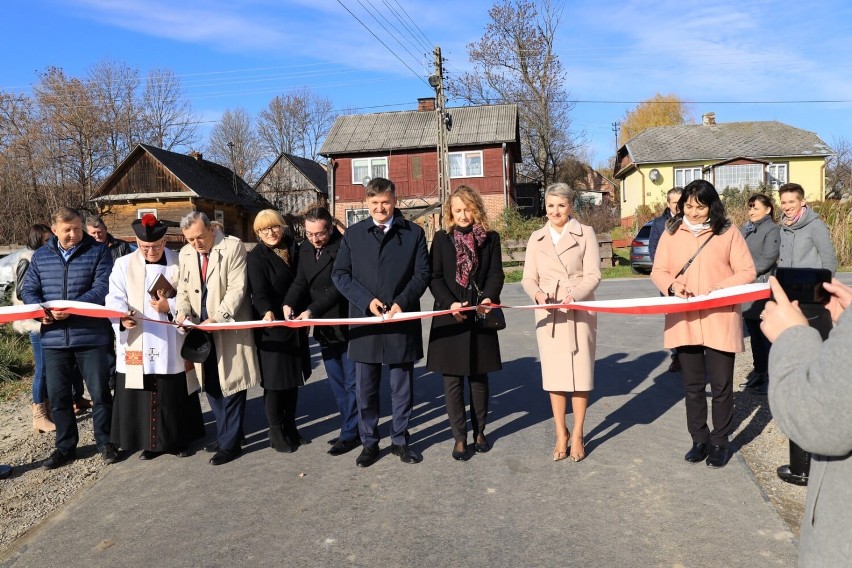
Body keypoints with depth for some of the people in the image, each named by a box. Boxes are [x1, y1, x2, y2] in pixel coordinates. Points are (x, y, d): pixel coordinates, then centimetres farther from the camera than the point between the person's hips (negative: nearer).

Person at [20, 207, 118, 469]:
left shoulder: (98, 251, -2)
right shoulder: (41, 255, 10)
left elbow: (102, 288, -12)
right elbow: (29, 290, 9)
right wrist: (41, 310, -12)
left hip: (91, 336, -3)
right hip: (53, 338, 4)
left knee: (100, 392, 5)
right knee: (58, 395, 11)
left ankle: (105, 442, 22)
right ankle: (65, 446, 27)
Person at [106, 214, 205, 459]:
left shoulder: (179, 263, 3)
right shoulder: (123, 265, 4)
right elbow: (115, 298, -4)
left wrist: (170, 305, -16)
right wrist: (122, 316, -24)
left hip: (171, 344, 0)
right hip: (137, 344, 0)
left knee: (174, 394, 6)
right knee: (141, 395, 4)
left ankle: (178, 439, 21)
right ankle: (149, 441, 19)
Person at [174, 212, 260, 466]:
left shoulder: (233, 247, -10)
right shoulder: (185, 254, 8)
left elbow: (237, 288, -16)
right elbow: (183, 289, 15)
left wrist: (216, 318, -24)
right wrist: (182, 311, -6)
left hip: (229, 329, -6)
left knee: (230, 385, 0)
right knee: (211, 386, 13)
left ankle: (230, 443, 10)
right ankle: (225, 434, 28)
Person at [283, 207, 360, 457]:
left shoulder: (344, 247, -17)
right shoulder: (305, 249, 6)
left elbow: (340, 286, -22)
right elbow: (300, 282, 6)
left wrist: (312, 311, -27)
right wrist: (289, 304, -14)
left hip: (347, 326, -7)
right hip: (324, 328, 8)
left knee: (351, 382, 3)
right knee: (337, 383, 16)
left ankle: (350, 433, 14)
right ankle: (350, 428, 28)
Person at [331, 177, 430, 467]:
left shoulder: (414, 233, 4)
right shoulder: (353, 234, 6)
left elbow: (422, 273, 0)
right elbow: (339, 274, 3)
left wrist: (401, 303, -14)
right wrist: (366, 300, -11)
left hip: (402, 321, -1)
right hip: (364, 322, 1)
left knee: (402, 388, 10)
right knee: (365, 389, 9)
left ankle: (400, 440, 26)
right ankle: (369, 443, 25)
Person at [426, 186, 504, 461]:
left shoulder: (490, 238, 7)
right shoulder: (442, 238, 4)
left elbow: (496, 273, 0)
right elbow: (434, 277, -1)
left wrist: (488, 298, -20)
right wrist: (450, 304, -17)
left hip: (480, 317, 1)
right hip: (449, 318, -1)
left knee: (479, 377, 11)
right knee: (453, 379, 1)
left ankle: (479, 431, 25)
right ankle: (459, 437, 11)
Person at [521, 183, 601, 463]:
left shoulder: (585, 234, 1)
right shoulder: (536, 238, 9)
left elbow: (593, 275, -5)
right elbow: (528, 278, 6)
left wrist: (574, 295, -23)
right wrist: (537, 293, -16)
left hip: (579, 312, -2)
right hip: (548, 314, 2)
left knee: (580, 372, 4)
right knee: (554, 374, 6)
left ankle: (577, 435, 17)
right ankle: (561, 434, 19)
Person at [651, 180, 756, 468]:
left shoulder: (728, 232, -1)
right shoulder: (671, 232, 5)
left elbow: (747, 272, -2)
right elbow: (658, 272, 6)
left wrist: (719, 288, -18)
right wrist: (672, 285, -16)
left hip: (720, 321, -2)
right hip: (684, 321, 2)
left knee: (721, 386, 6)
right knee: (692, 386, 13)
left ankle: (720, 442, 22)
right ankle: (699, 440, 27)